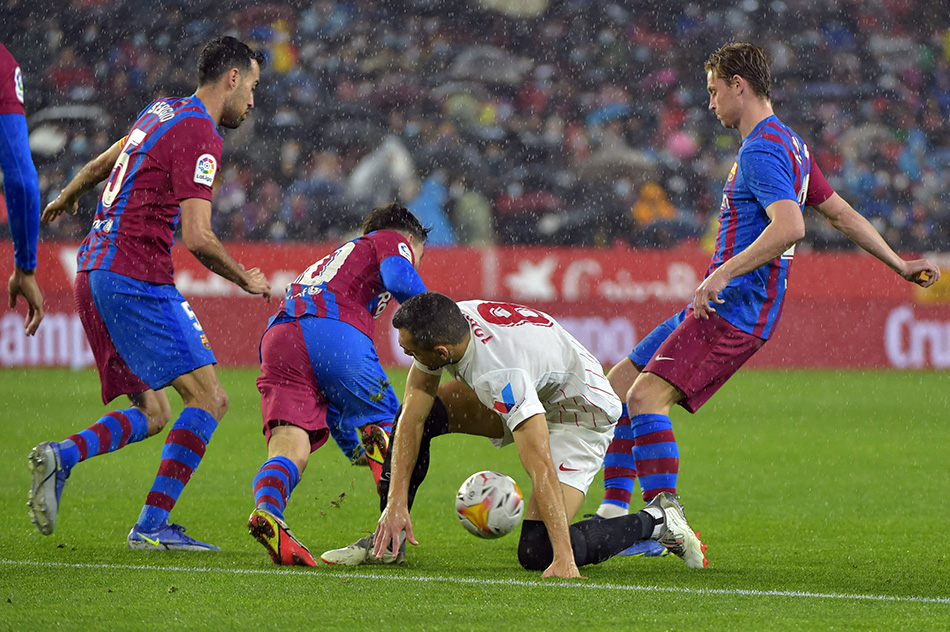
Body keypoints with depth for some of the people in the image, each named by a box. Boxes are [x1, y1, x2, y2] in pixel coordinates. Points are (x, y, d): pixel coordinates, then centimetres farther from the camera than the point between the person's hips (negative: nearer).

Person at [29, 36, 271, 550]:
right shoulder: (199, 135, -11)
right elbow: (197, 237, -18)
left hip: (96, 272, 10)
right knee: (208, 397, -10)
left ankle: (61, 456, -9)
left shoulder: (161, 112, 17)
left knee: (152, 413, 11)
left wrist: (65, 198, 55)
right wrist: (246, 279, -1)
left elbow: (102, 163, 35)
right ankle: (151, 526, -14)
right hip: (136, 278, -10)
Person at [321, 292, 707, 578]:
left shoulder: (501, 375, -41)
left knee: (537, 553, -17)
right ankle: (387, 541, 11)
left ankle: (657, 521, -1)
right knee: (419, 412, -3)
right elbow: (412, 416, -13)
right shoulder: (448, 323, -20)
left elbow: (542, 469, -43)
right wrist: (396, 503, -17)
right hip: (536, 394, 8)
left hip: (581, 418, -8)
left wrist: (564, 561, -45)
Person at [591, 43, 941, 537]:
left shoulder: (761, 151, -14)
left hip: (736, 310, -11)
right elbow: (841, 214, 24)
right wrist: (899, 265, 31)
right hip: (719, 307, 11)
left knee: (647, 395, -23)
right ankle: (614, 511, 13)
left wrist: (724, 273, -33)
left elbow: (788, 227, -29)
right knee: (619, 383, 11)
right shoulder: (787, 144, 18)